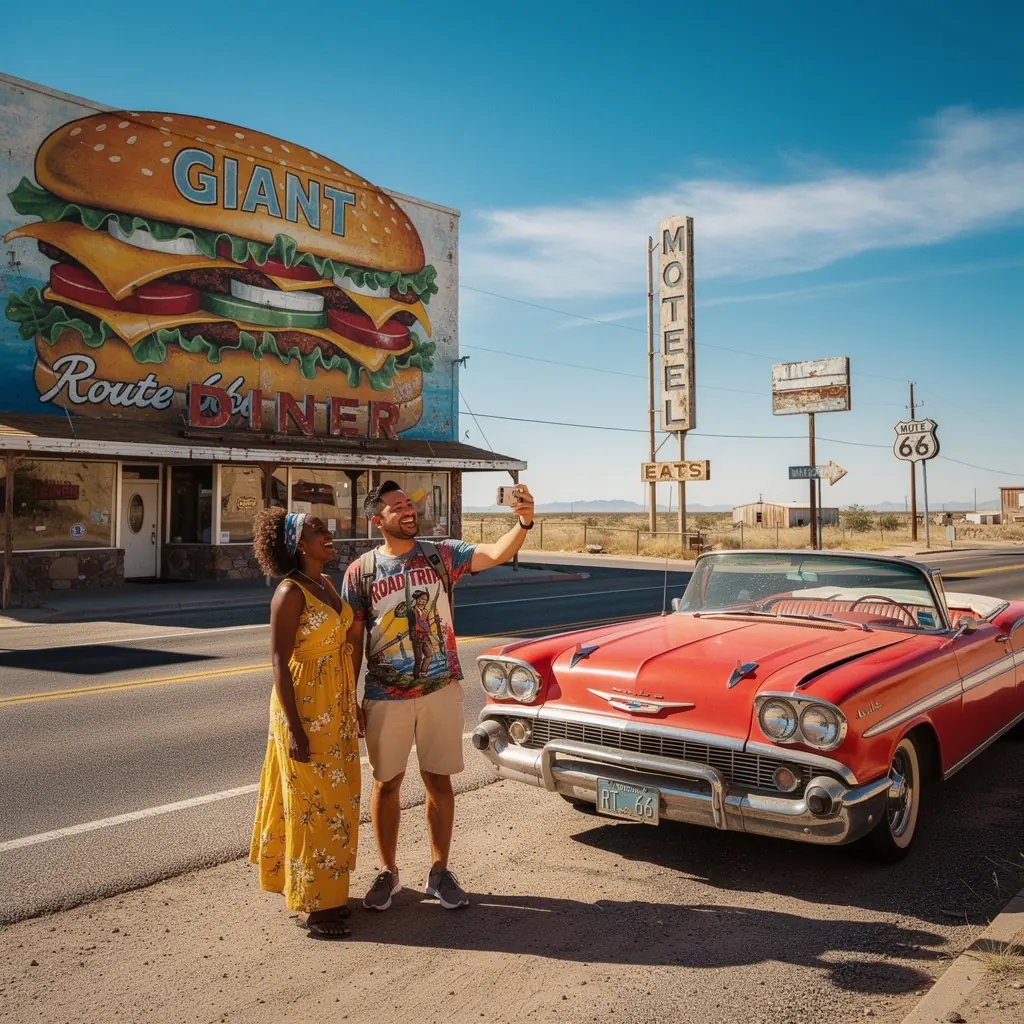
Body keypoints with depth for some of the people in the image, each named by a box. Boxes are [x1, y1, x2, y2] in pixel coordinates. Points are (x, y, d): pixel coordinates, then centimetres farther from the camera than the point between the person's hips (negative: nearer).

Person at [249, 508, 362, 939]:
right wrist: (295, 729, -20)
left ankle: (326, 891, 31)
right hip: (304, 707, -8)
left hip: (336, 706, 8)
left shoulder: (327, 583, 9)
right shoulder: (290, 593, -16)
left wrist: (352, 706, 18)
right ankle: (311, 904, 14)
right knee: (311, 804, 1)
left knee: (336, 800, 16)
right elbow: (279, 663, -18)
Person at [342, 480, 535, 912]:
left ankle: (439, 872, 27)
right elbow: (353, 639, -1)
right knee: (387, 782, 12)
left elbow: (497, 553, -17)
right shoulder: (360, 571, -5)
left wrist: (524, 523, -36)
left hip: (441, 690, 1)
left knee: (439, 780, 10)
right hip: (385, 697, 0)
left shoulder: (441, 554, -3)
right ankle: (388, 872, 31)